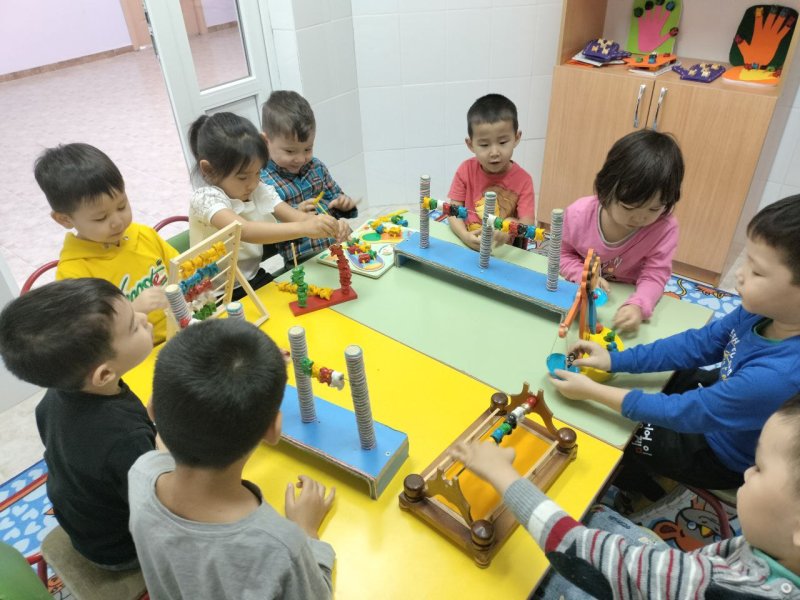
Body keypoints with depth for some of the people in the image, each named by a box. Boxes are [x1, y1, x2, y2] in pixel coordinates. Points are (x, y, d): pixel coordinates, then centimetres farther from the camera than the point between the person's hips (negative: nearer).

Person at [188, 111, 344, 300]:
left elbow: (296, 217, -9)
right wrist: (303, 228, -46)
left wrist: (328, 226, -31)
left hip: (255, 280, 6)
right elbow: (244, 231, -37)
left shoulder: (259, 190, 0)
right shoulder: (205, 199, -20)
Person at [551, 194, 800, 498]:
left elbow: (681, 413, -33)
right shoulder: (761, 311, -22)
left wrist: (591, 390, -28)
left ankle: (640, 488, 38)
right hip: (721, 398, 6)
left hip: (725, 454, -6)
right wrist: (614, 360, -13)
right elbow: (698, 343, -8)